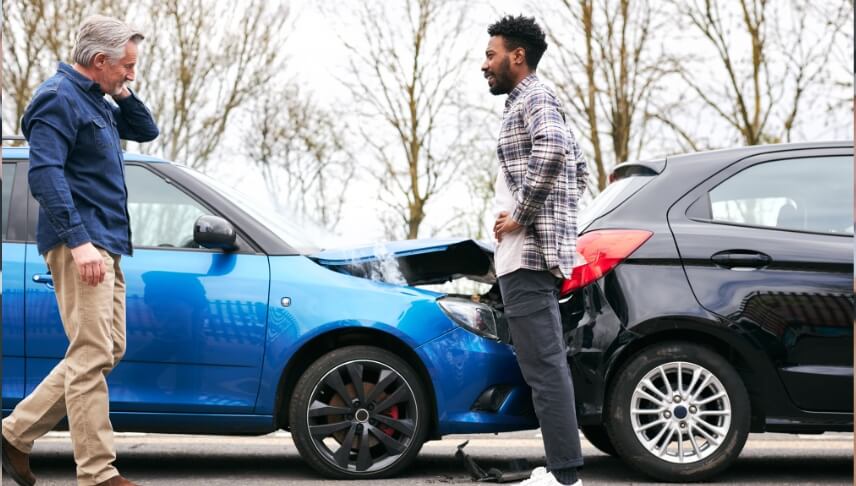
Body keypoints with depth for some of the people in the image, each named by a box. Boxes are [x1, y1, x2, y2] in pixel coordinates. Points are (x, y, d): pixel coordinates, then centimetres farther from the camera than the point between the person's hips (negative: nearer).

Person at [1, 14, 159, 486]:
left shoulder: (95, 102, 19)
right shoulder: (59, 99, -10)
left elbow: (146, 130, 28)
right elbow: (44, 174, -20)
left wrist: (125, 95, 10)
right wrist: (78, 240, -27)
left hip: (105, 245, 10)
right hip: (80, 244, -10)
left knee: (108, 350, 12)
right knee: (92, 355, -10)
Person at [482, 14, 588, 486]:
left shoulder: (534, 98, -8)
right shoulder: (526, 103, 24)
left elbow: (552, 149, -29)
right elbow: (578, 165, 32)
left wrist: (520, 216, -22)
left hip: (527, 256, -11)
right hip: (529, 256, 11)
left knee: (544, 368, -13)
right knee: (546, 366, 11)